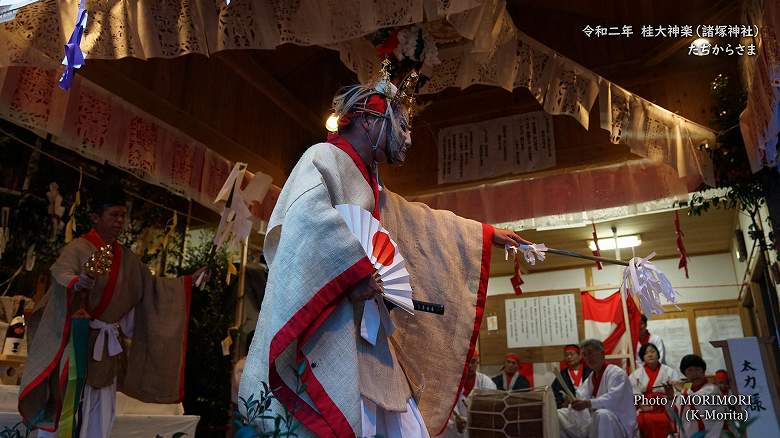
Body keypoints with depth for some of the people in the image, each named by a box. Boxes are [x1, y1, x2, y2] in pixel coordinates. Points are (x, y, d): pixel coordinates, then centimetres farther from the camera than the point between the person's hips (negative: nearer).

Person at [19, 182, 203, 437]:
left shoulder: (126, 258, 10)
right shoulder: (78, 249, -8)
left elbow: (151, 286, 15)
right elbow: (62, 277, -26)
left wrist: (189, 281, 8)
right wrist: (80, 283, -49)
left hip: (109, 345, 6)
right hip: (78, 341, -5)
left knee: (100, 413, 10)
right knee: (65, 404, 0)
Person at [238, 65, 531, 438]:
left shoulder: (371, 187, 27)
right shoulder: (324, 157, -2)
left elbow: (423, 222, 35)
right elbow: (309, 212, -24)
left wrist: (488, 235, 39)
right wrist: (359, 269, -21)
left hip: (364, 332, 9)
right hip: (330, 329, -9)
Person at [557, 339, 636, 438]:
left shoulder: (616, 373, -11)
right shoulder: (592, 377, 16)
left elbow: (613, 398, -28)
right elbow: (581, 397, 5)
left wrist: (588, 403, -41)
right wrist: (573, 402, -19)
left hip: (618, 422, -8)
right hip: (595, 421, 8)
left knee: (602, 415, -42)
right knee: (559, 415, 3)